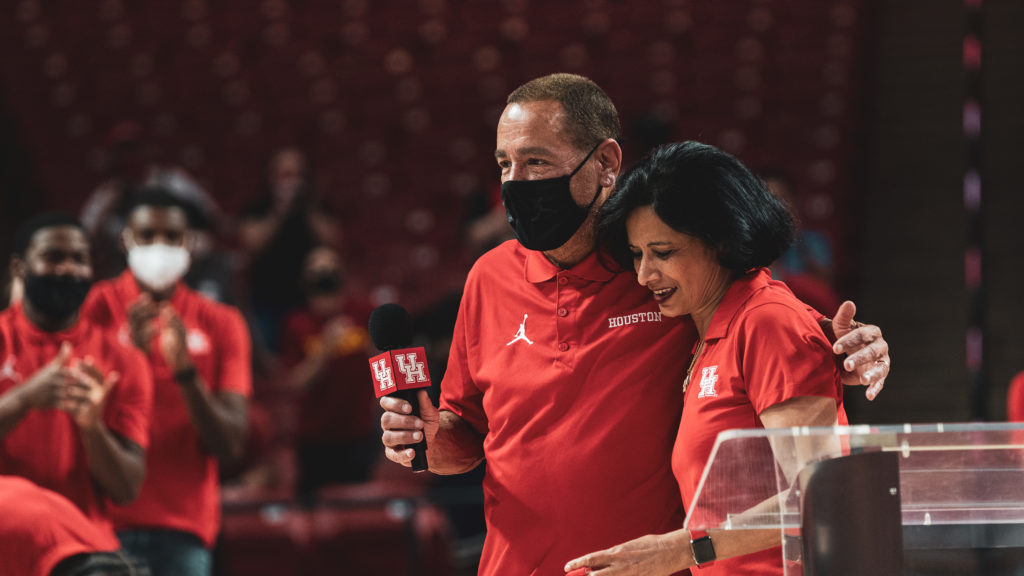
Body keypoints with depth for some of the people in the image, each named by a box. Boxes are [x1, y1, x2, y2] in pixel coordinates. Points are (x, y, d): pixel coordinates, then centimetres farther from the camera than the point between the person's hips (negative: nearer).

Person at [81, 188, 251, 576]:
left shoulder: (220, 324, 10)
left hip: (184, 529, 1)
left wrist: (186, 370, -11)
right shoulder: (96, 308, 6)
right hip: (107, 520, -1)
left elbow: (231, 446, 3)